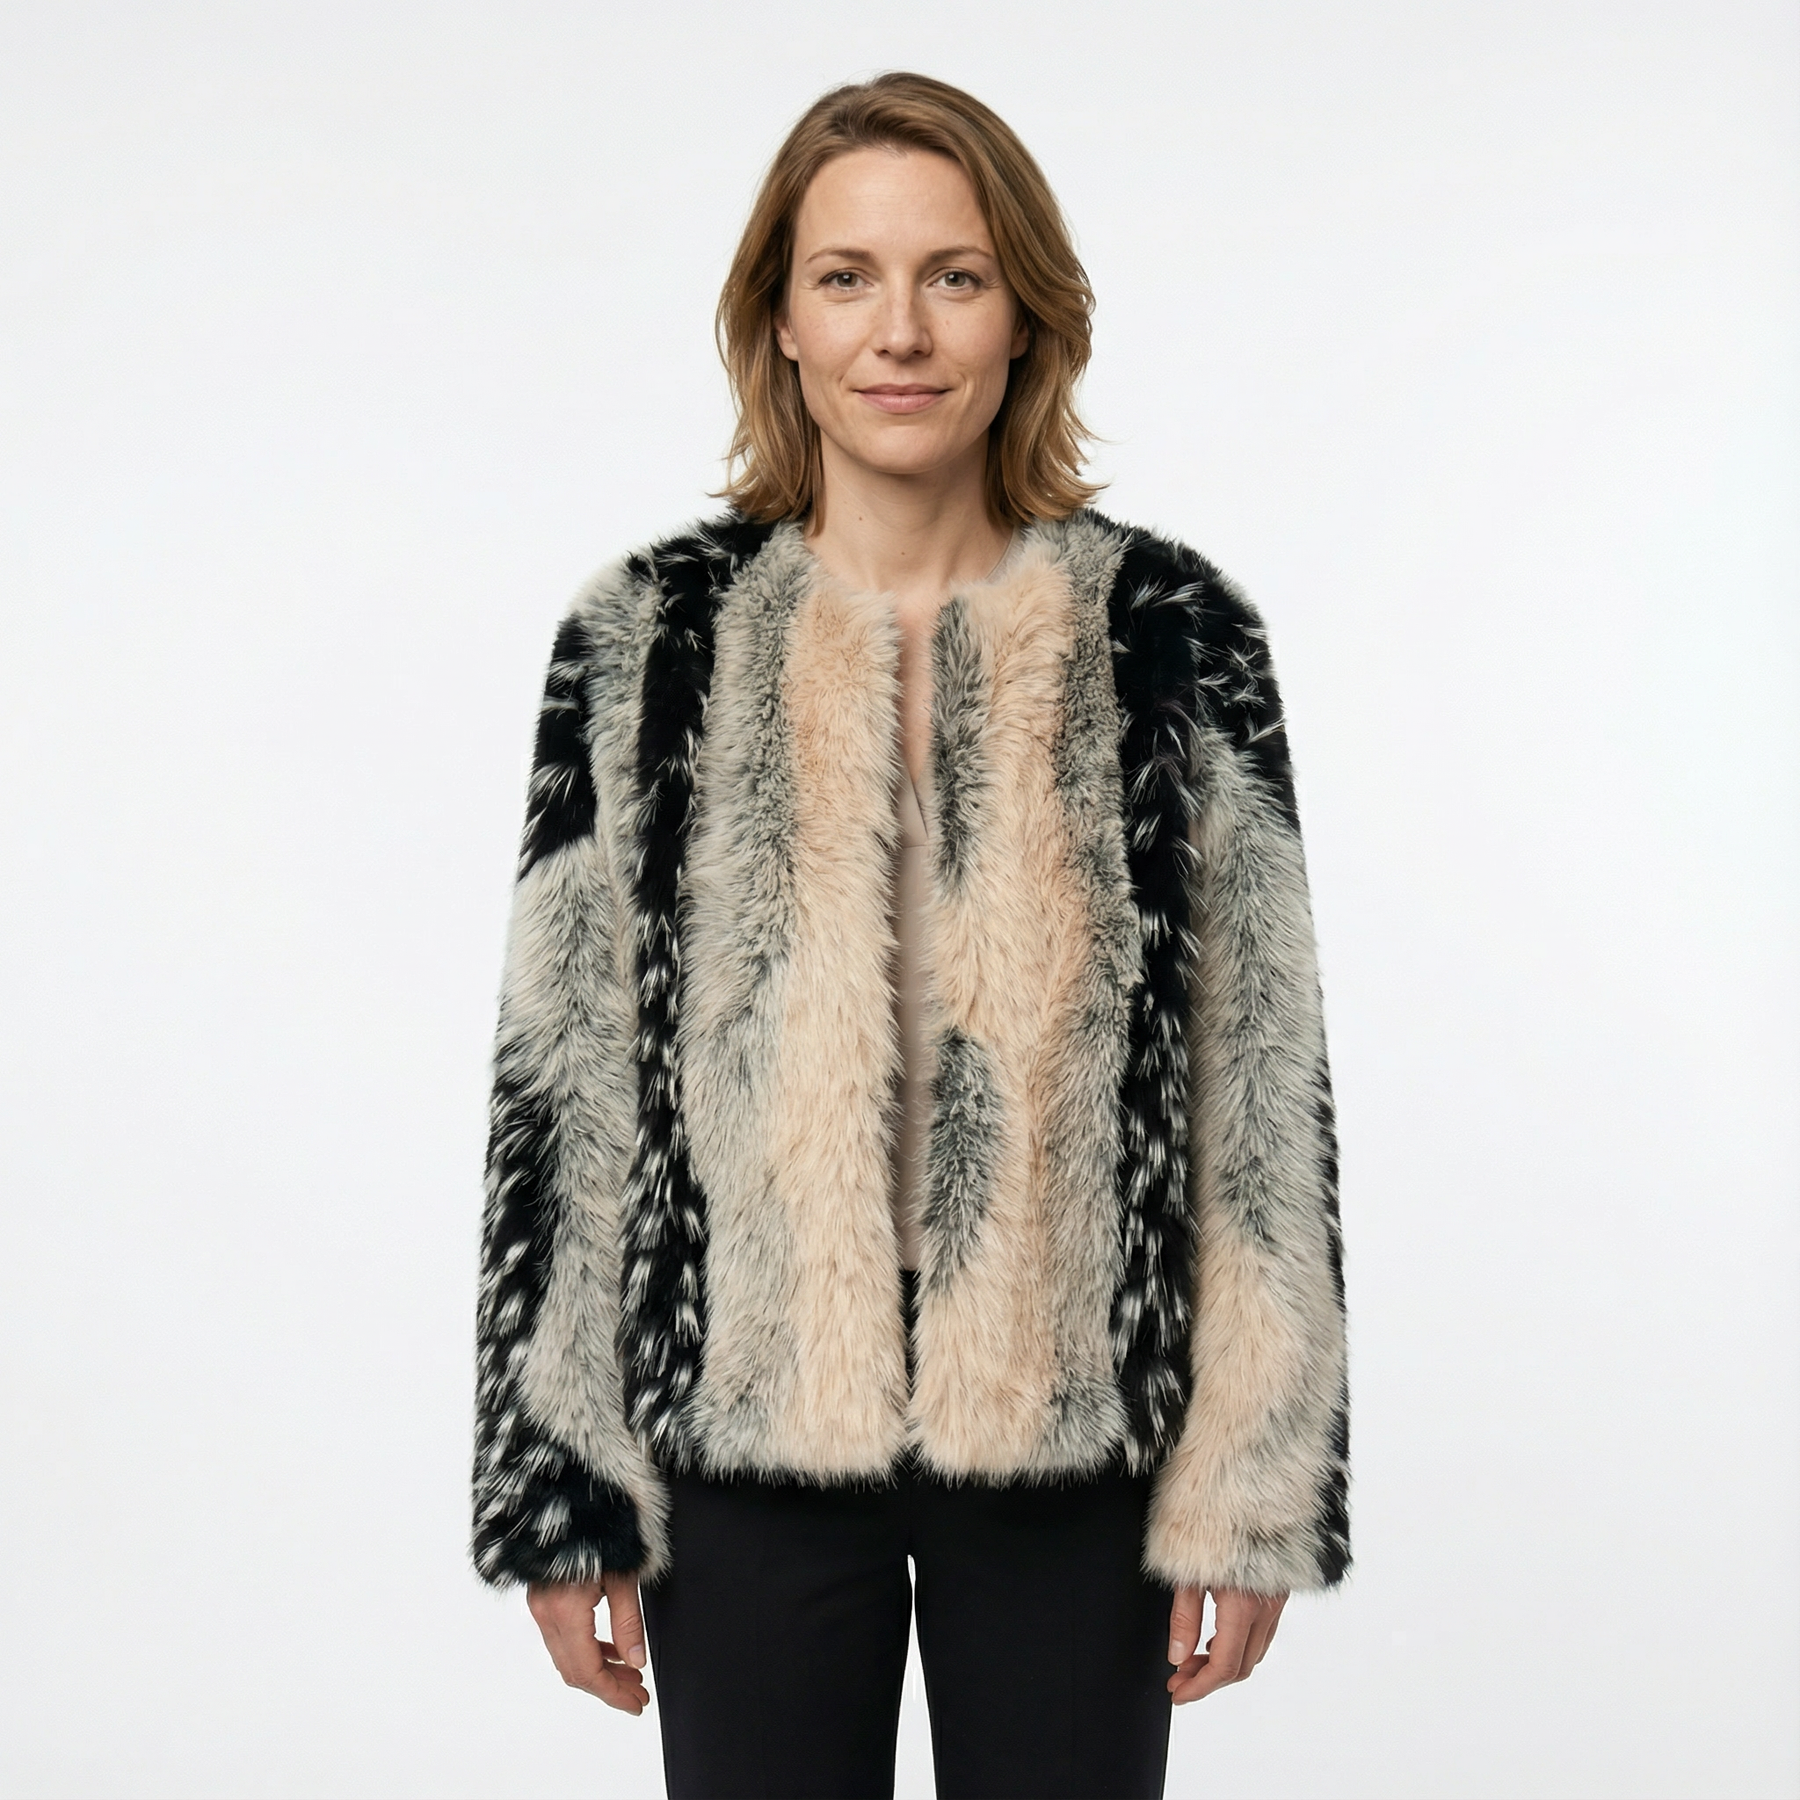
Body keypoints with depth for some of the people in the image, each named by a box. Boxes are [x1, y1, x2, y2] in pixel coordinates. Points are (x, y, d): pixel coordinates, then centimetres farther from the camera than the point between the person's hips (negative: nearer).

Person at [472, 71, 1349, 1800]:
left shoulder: (1174, 636, -1)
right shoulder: (645, 641, 0)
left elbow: (1260, 1079, 0)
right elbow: (562, 1075, 1)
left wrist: (1250, 1491, -1)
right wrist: (561, 1488, 0)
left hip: (1076, 1438, 0)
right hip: (743, 1430, 1)